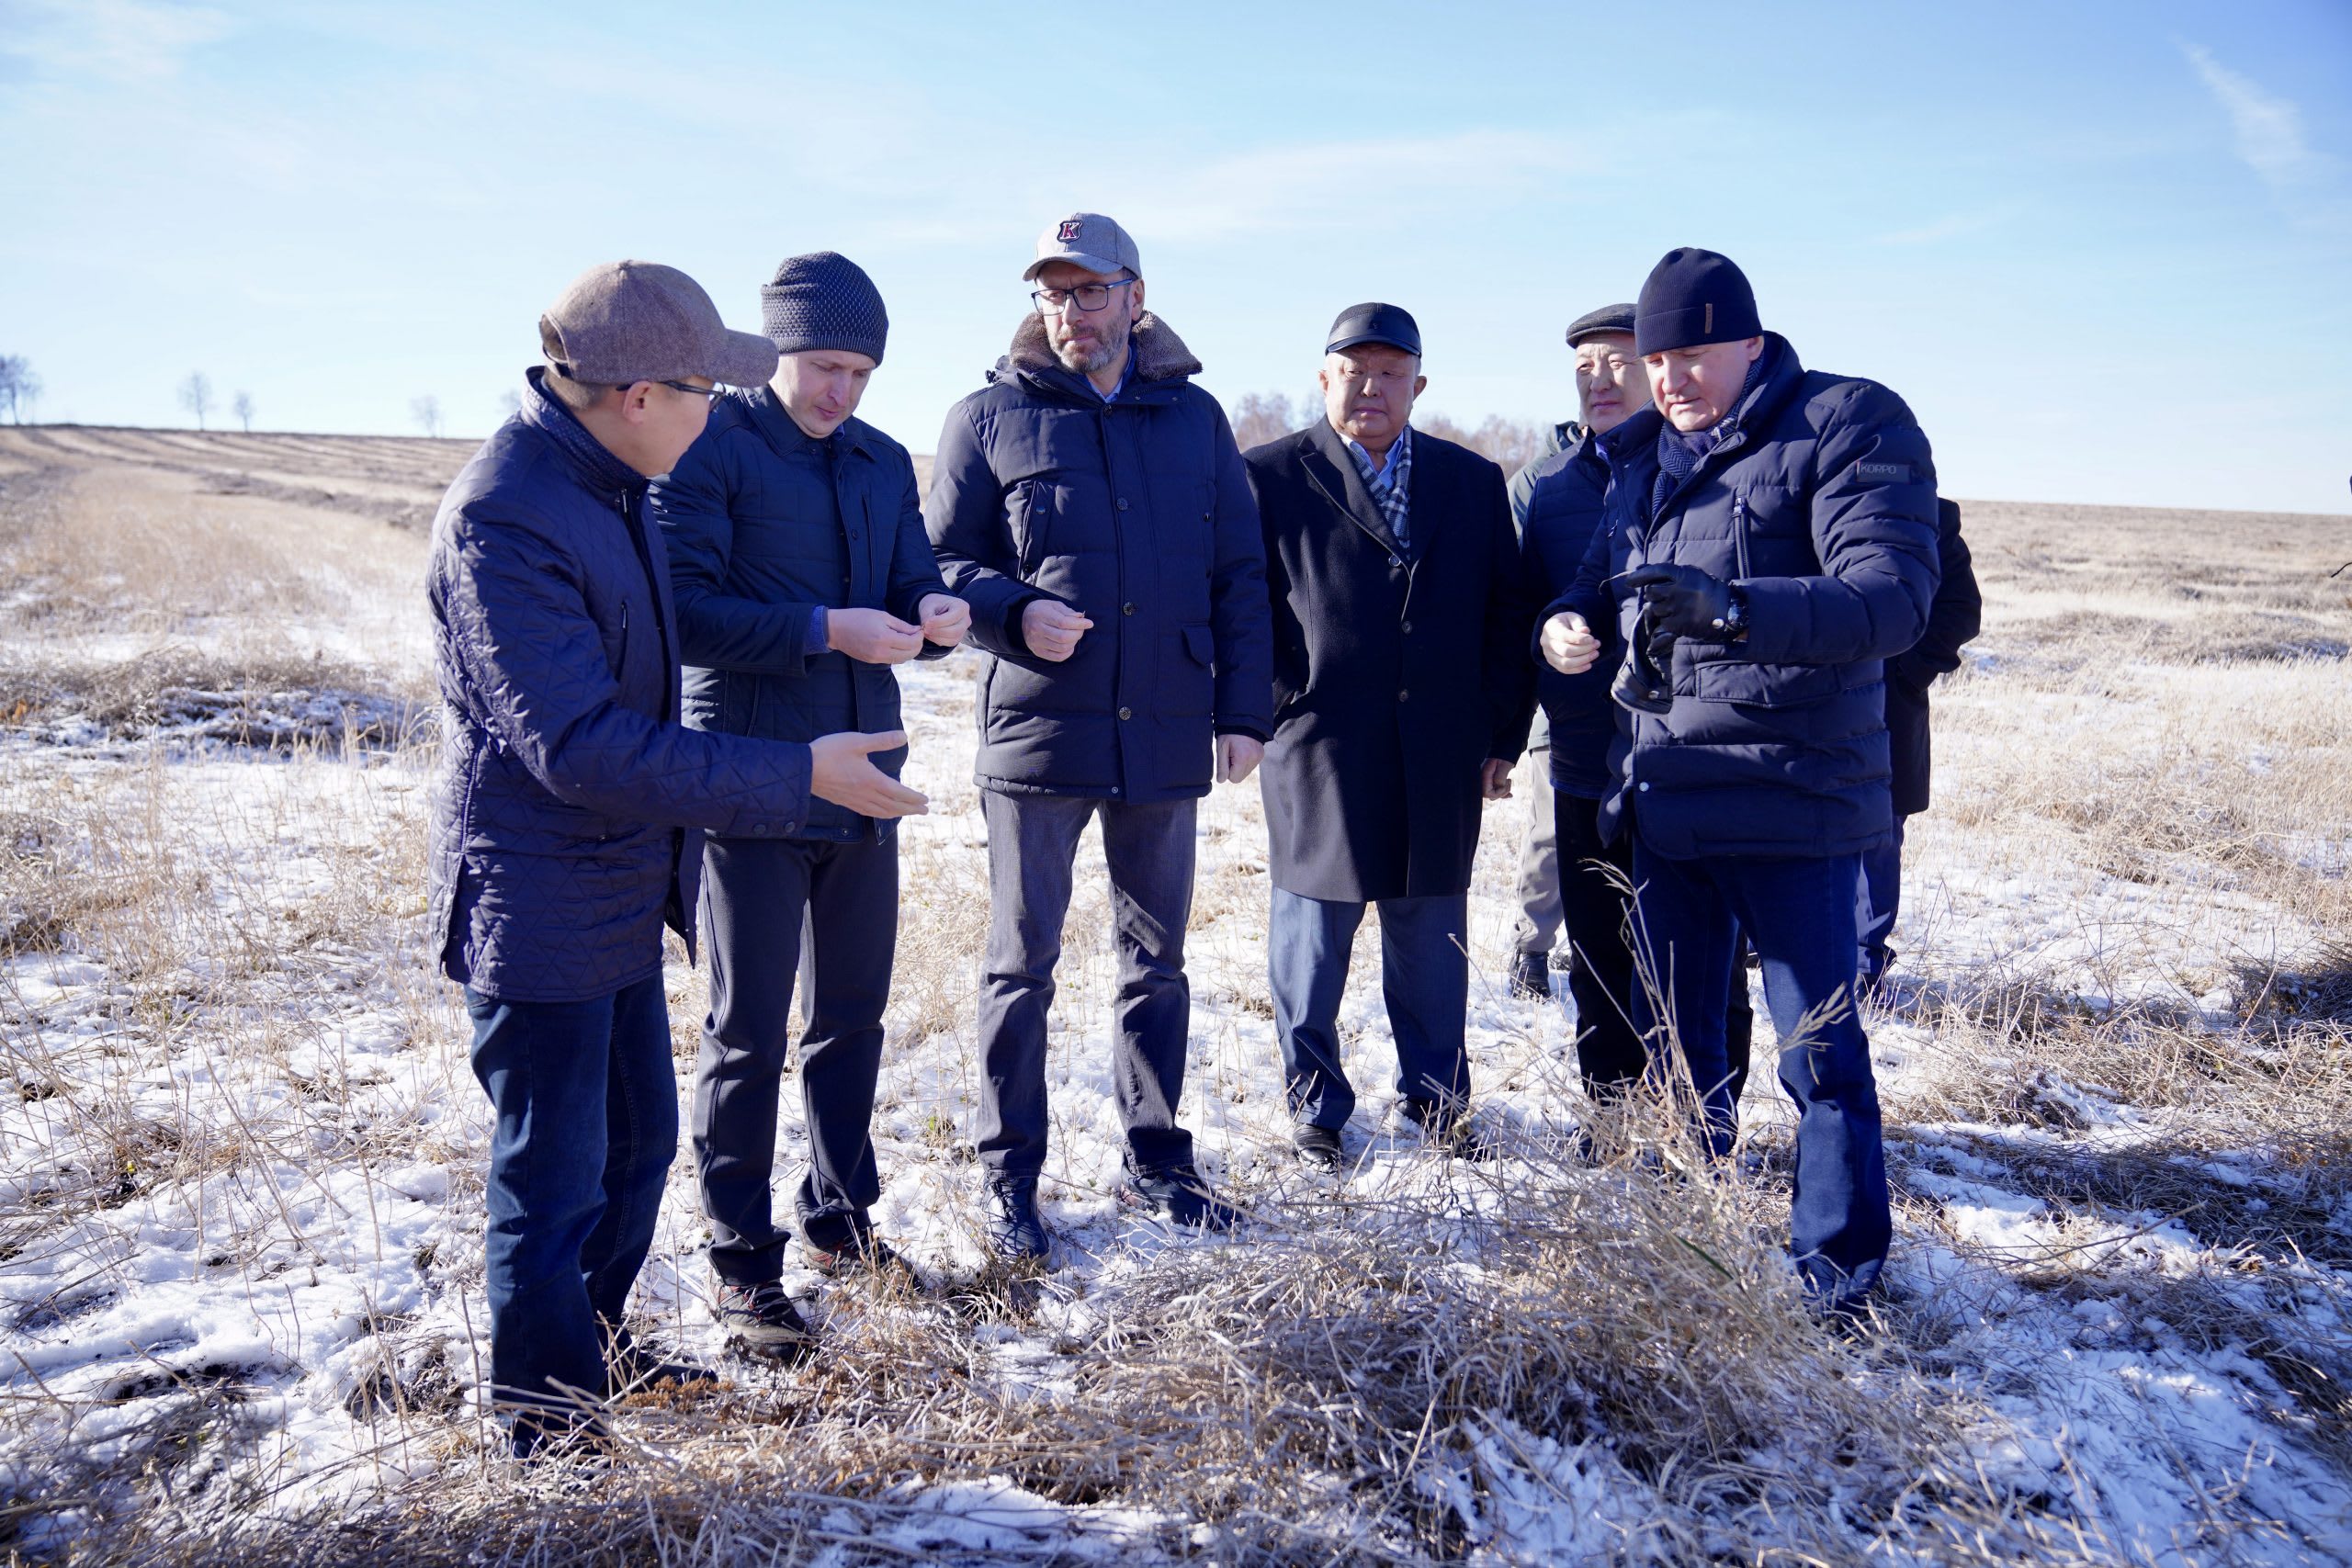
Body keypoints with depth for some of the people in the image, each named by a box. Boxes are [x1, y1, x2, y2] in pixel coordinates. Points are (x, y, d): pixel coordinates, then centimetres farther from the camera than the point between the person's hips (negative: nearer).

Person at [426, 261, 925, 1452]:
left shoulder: (607, 485, 6)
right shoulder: (502, 519, -25)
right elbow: (578, 747, -29)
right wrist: (796, 778, -27)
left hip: (617, 894, 10)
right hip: (539, 910, -9)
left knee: (638, 1141, 21)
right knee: (554, 1185, 4)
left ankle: (596, 1352, 41)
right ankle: (547, 1430, 23)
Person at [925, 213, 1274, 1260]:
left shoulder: (1194, 418, 9)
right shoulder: (991, 417, 2)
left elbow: (1238, 576, 10)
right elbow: (939, 562, 3)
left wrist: (1244, 711, 3)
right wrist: (1015, 613, -17)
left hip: (1165, 737, 3)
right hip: (1035, 732, -2)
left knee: (1157, 959, 13)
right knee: (1022, 963, 5)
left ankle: (1155, 1159, 28)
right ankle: (1011, 1178, 18)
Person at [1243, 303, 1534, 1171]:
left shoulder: (1473, 480, 10)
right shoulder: (1270, 477, 0)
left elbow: (1507, 613, 11)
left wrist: (1503, 735, 6)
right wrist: (1270, 710, -6)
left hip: (1441, 764, 3)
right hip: (1318, 756, -3)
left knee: (1434, 942, 12)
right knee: (1313, 938, 7)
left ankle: (1436, 1098, 29)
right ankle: (1316, 1108, 23)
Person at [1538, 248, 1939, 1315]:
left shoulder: (1853, 426, -10)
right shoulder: (1646, 456, 12)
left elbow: (1893, 599, -22)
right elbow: (1602, 582, 18)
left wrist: (1736, 607, -38)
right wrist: (1567, 624, -7)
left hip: (1792, 799, -6)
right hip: (1665, 796, 7)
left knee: (1819, 1054, 2)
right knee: (1674, 1038, 16)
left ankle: (1842, 1278, 18)